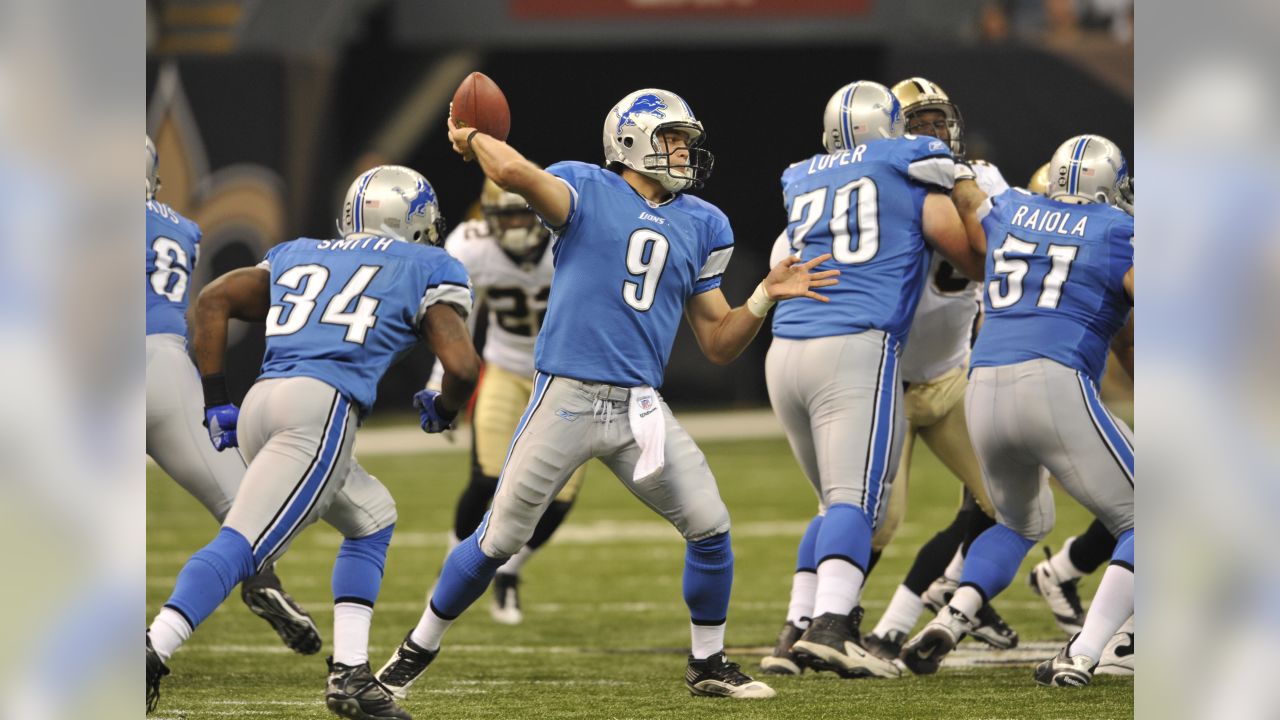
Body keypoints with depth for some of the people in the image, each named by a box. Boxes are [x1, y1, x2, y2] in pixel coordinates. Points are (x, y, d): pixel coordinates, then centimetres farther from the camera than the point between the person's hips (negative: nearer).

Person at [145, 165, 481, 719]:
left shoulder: (298, 256, 29)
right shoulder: (427, 269, 15)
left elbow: (213, 300, 19)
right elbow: (461, 365, 2)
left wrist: (214, 401, 19)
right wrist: (442, 410, 24)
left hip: (259, 405, 7)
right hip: (321, 408, -7)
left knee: (371, 520, 24)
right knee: (240, 547, -17)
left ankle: (350, 673, 14)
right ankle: (150, 651, -34)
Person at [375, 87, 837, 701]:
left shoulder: (700, 225, 14)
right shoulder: (587, 191, -1)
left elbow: (718, 344, 15)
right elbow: (515, 173, -23)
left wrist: (764, 298, 2)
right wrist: (472, 139, -4)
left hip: (641, 408, 5)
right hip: (567, 397, -5)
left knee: (710, 526, -2)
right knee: (500, 539, -1)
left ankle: (707, 664, 17)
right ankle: (417, 650, 17)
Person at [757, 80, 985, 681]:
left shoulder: (801, 184, 20)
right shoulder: (908, 172, 8)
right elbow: (976, 262, 9)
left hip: (785, 356, 6)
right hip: (856, 350, -6)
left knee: (837, 501, 18)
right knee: (857, 501, -14)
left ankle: (798, 627, 10)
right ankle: (830, 630, -32)